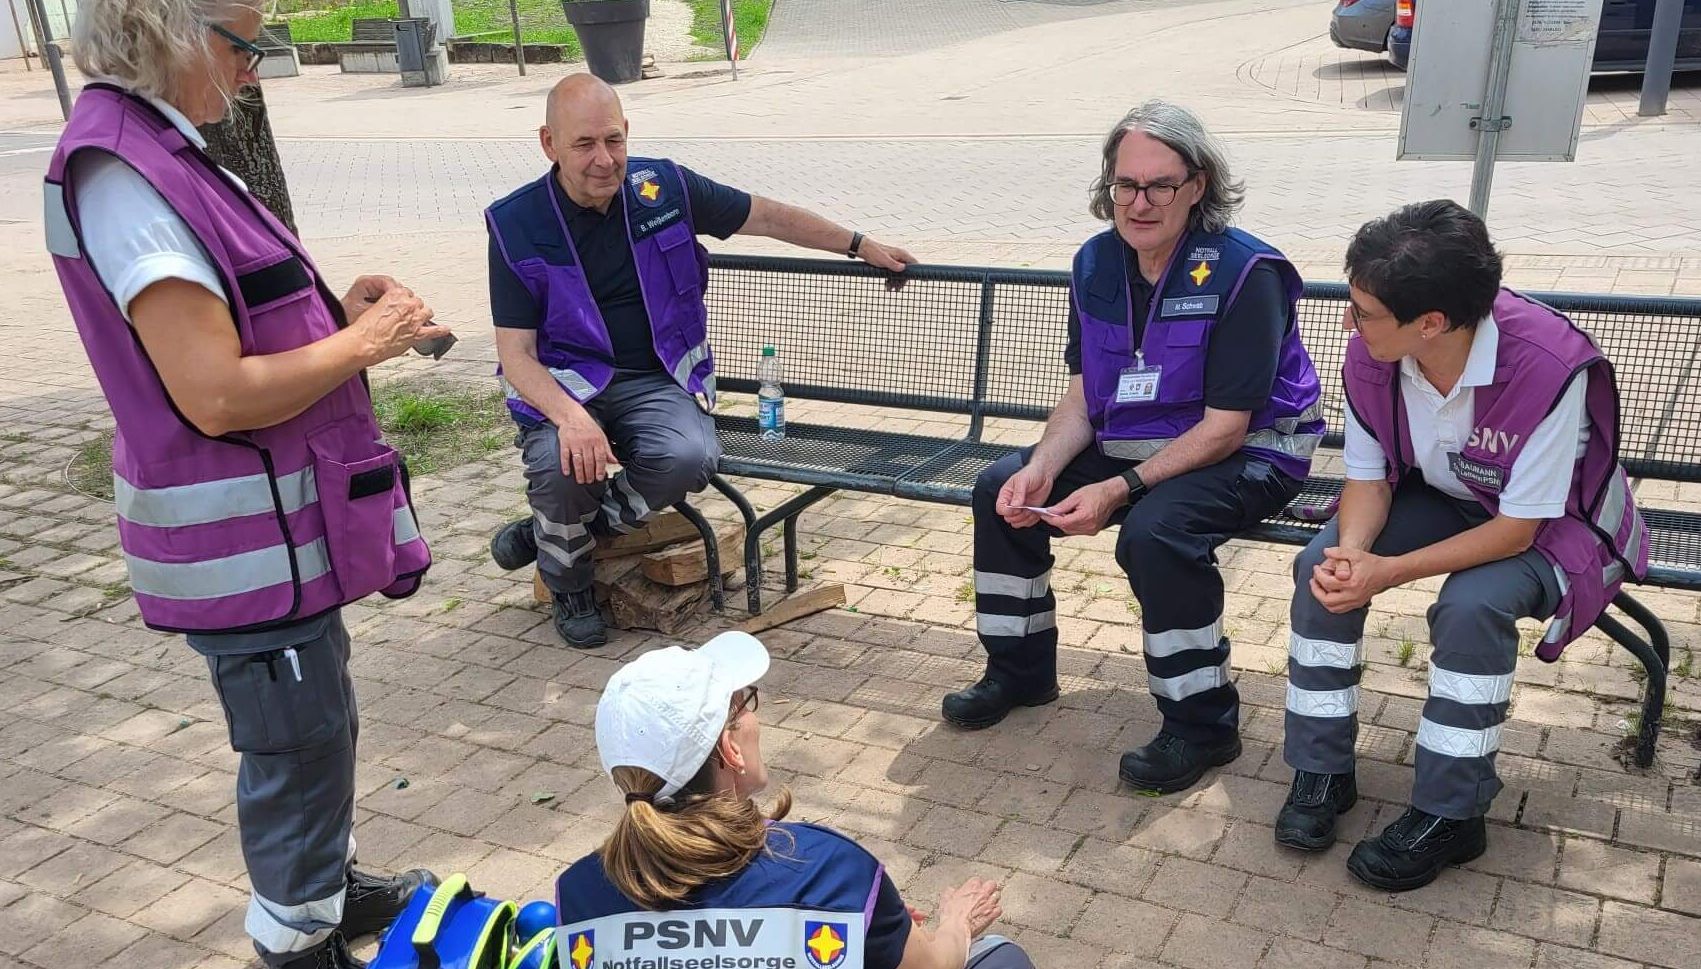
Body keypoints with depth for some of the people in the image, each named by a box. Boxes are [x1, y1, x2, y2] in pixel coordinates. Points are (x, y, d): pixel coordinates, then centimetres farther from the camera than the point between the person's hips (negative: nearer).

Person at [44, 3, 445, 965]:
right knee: (299, 748, 5)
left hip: (277, 515, 10)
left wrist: (342, 305, 2)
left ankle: (331, 885, 44)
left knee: (321, 725, 24)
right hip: (243, 534, -10)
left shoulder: (158, 152, 9)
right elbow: (217, 395, -28)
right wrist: (364, 342, -16)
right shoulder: (123, 173, -23)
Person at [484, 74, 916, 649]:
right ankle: (568, 583, 1)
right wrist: (571, 418, -32)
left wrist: (860, 246, 14)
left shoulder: (663, 188, -1)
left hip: (655, 380, 2)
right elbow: (516, 355, -12)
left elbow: (769, 217, 12)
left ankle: (545, 533, -4)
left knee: (688, 458, -31)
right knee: (564, 465, -35)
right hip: (562, 385, -2)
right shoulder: (516, 226, -7)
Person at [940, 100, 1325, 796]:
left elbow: (1224, 427, -23)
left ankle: (1201, 724, -13)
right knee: (1002, 489, -4)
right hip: (1131, 443, 7)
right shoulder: (1097, 264, -2)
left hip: (1248, 454, -7)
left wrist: (1118, 490, -30)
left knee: (1154, 531, -35)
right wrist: (1041, 469, -18)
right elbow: (1082, 397, 2)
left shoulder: (1245, 273, -23)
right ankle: (1020, 670, 15)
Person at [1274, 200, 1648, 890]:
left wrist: (1388, 572, -33)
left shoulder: (1549, 367, -36)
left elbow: (1516, 529, -28)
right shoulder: (1372, 351, -21)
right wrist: (1352, 552, -30)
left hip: (1553, 521, -5)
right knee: (1322, 566, -18)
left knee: (1472, 604, -33)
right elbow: (1368, 476, -9)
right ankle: (1321, 772, -2)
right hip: (1440, 495, 5)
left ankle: (1449, 816, -14)